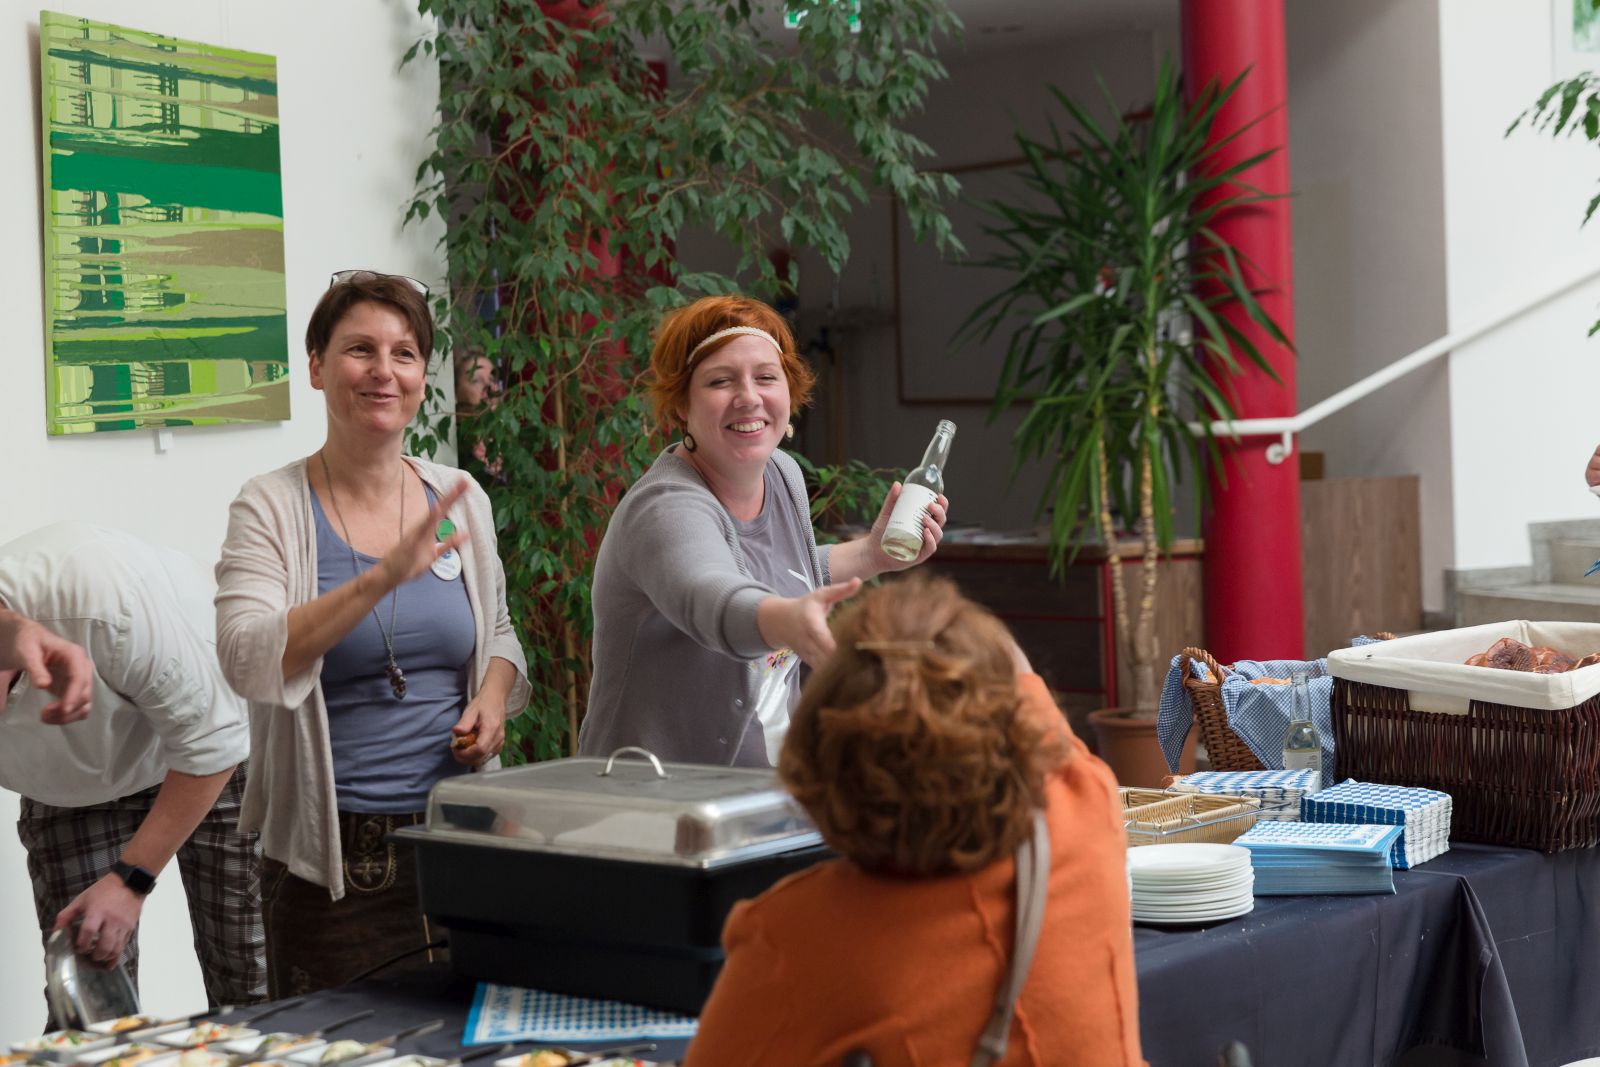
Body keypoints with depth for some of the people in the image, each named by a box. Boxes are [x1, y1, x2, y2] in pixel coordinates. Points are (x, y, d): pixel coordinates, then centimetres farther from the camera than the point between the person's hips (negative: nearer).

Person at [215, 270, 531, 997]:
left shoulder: (461, 500, 7)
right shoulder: (273, 508, -6)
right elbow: (249, 661, -21)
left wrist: (492, 700, -2)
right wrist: (383, 577, -30)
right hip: (334, 862, -4)